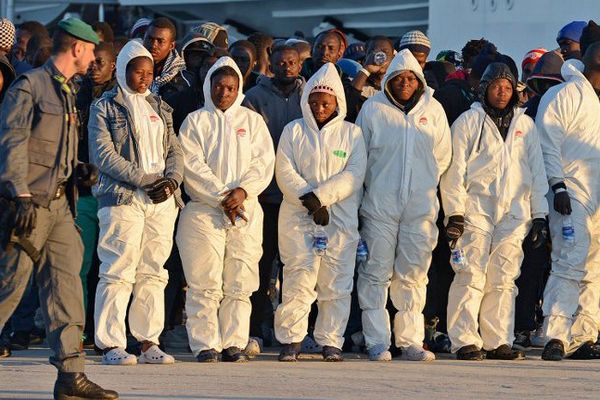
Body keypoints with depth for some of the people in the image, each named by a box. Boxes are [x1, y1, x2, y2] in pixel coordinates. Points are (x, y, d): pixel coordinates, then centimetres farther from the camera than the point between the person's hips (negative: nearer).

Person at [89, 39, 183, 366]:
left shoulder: (158, 107, 19)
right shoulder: (105, 107, 2)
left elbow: (174, 150, 16)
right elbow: (103, 154, -8)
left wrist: (171, 180, -5)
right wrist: (144, 180, -14)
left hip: (162, 201, 5)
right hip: (123, 199, -5)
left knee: (153, 272, 5)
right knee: (118, 271, -9)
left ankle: (149, 343, 8)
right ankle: (110, 345, -7)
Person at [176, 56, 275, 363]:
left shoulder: (252, 120, 15)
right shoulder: (195, 121, 9)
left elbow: (263, 162, 4)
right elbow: (193, 165, -3)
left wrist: (243, 191, -13)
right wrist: (221, 196, -12)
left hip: (246, 211, 2)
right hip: (203, 210, -2)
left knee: (239, 284, 0)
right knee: (205, 283, -7)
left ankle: (234, 344, 4)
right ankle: (205, 345, -4)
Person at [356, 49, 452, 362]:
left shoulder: (433, 110, 7)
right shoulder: (373, 109, 2)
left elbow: (443, 157, 15)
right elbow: (359, 155, 7)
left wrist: (423, 182, 11)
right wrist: (375, 184, 8)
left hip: (421, 207, 2)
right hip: (379, 205, -2)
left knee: (413, 274, 3)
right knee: (376, 273, -3)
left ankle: (411, 341, 7)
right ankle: (378, 343, 0)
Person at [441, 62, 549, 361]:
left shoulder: (525, 125, 15)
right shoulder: (468, 122, 5)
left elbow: (536, 171, 16)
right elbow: (455, 170, 1)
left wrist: (539, 215, 10)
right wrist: (454, 212, -6)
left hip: (514, 213, 3)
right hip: (476, 210, -3)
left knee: (503, 280, 2)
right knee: (471, 277, -9)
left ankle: (498, 342, 5)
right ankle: (465, 342, -8)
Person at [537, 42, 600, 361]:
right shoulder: (564, 95, -4)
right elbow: (549, 145, -10)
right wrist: (558, 186, -17)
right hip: (573, 195, -8)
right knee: (571, 263, -16)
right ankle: (555, 337, -18)